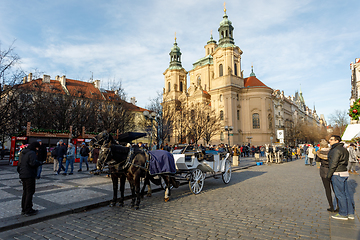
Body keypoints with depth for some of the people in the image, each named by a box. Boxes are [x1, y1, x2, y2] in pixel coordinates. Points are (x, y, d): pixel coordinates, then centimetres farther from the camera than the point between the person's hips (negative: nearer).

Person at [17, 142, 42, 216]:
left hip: (22, 175, 10)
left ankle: (23, 209, 25)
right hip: (29, 175, -9)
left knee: (25, 192, 17)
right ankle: (28, 210, 2)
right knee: (30, 192, -2)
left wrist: (20, 172, 23)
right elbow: (33, 163, -27)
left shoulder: (22, 153, 15)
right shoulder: (32, 153, -15)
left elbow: (19, 164, 19)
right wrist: (39, 163, -9)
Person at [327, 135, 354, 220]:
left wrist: (329, 174, -12)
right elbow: (343, 162, 17)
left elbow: (333, 164, -20)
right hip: (344, 173, 10)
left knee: (340, 195, 0)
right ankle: (350, 213, 22)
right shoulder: (343, 149, 13)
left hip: (337, 174, -10)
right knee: (346, 194, 14)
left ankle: (343, 214, 9)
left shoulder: (336, 150, -18)